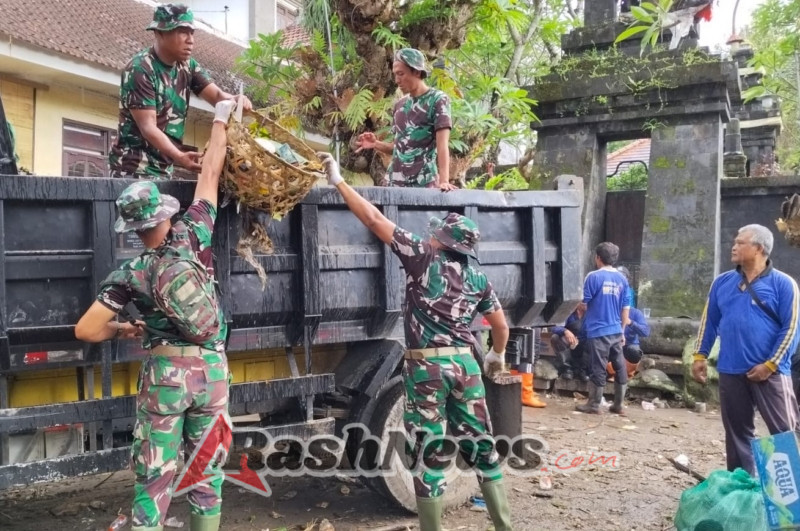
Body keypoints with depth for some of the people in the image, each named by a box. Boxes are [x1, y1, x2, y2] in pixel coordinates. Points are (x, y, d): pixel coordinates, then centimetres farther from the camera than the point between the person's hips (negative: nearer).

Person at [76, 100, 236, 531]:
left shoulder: (129, 274, -4)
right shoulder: (192, 237, -4)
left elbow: (86, 331, -7)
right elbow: (210, 174, 6)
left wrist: (122, 329, 14)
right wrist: (220, 118, 16)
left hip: (165, 370, -1)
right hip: (212, 367, 2)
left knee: (155, 475, 6)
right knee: (207, 471, 13)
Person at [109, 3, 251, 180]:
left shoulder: (187, 66, 5)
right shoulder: (139, 69, -16)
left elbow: (218, 95, -5)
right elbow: (148, 127, -22)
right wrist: (179, 157, -38)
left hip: (164, 168, 7)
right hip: (134, 167, -7)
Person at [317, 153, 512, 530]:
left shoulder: (423, 257, -5)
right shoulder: (478, 278, 9)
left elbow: (374, 219, -6)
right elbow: (501, 325, 18)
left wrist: (338, 181, 2)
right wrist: (497, 355, 38)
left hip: (426, 366, -5)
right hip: (464, 363, 5)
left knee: (428, 452, 4)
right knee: (479, 445, 15)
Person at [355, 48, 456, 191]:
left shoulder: (438, 100, -3)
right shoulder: (400, 105, 15)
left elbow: (442, 143, -13)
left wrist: (444, 180, -25)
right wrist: (376, 144, 1)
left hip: (423, 183, -5)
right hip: (393, 181, 5)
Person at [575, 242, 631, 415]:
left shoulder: (594, 277, -9)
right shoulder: (622, 279, 7)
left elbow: (584, 304, -7)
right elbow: (625, 308, 10)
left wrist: (578, 305, 17)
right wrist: (622, 331, 18)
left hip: (598, 331, -5)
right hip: (616, 331, 5)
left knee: (598, 369, 1)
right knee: (619, 367, 10)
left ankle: (594, 404, 9)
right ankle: (618, 405, 18)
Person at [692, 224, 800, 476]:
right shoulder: (723, 282, 9)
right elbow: (709, 321, 14)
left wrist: (770, 364, -13)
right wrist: (700, 355, 6)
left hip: (769, 372, -4)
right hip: (731, 371, 4)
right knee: (737, 431, 12)